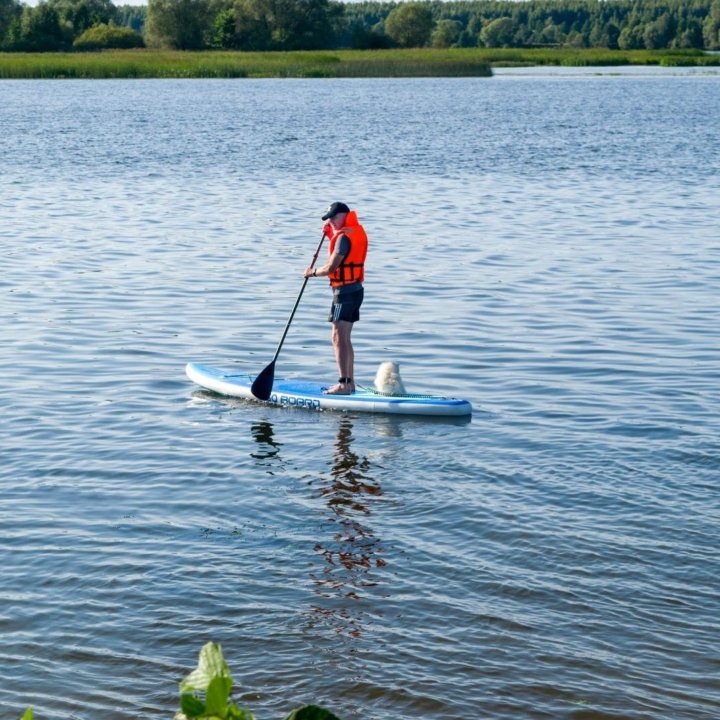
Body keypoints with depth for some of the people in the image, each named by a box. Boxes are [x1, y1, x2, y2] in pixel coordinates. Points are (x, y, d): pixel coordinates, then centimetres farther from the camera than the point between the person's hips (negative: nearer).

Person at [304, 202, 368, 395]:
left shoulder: (344, 236, -17)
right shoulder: (356, 231, 13)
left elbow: (331, 267, -21)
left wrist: (312, 272, -4)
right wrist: (331, 234, 13)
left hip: (344, 292, -10)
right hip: (355, 290, 10)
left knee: (339, 338, -11)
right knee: (345, 339, 16)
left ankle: (344, 384, -15)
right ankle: (349, 382, 20)